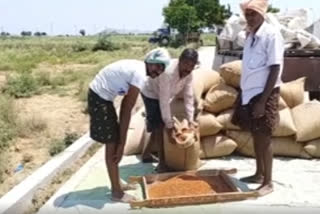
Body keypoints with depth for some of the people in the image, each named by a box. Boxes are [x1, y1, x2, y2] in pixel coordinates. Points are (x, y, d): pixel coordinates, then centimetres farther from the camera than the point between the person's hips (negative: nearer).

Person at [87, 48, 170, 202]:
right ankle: (117, 192, 9)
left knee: (114, 141, 17)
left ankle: (116, 184, 31)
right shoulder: (140, 75, -22)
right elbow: (127, 110, -22)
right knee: (112, 144, -3)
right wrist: (122, 143, -16)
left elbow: (125, 104, 10)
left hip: (101, 95, 10)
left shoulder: (137, 68, 9)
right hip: (100, 97, -10)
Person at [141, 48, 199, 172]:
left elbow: (189, 96, -12)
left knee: (159, 125, 13)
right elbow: (164, 100, -37)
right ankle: (162, 163, -6)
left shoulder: (189, 74, -17)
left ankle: (146, 153, 31)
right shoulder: (168, 72, -40)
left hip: (163, 96, 8)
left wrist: (190, 119, -16)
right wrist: (169, 124, -32)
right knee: (159, 126, -12)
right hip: (151, 94, -8)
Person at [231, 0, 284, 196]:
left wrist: (262, 101, -20)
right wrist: (242, 94, 15)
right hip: (249, 93, 8)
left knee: (264, 138, -1)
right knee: (256, 136, 15)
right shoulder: (250, 36, 11)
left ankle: (268, 183, 11)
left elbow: (275, 70, -17)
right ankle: (259, 174, 29)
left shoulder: (272, 35, -13)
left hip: (264, 94, -8)